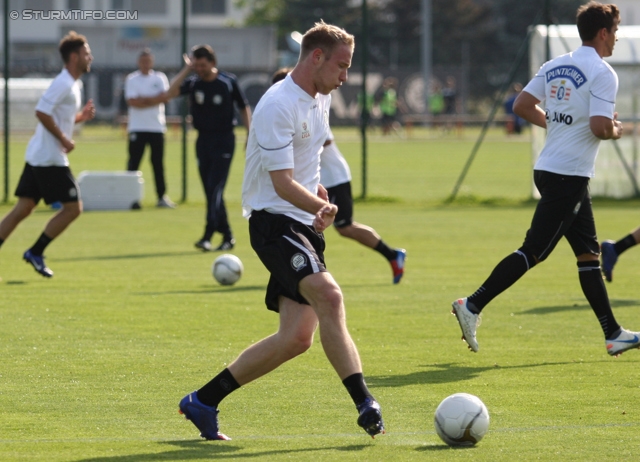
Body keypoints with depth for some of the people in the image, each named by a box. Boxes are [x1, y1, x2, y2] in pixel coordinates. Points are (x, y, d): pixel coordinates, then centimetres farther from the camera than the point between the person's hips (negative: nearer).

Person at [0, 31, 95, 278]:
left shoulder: (74, 84, 16)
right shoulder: (63, 84, -15)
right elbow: (42, 112, -23)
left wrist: (81, 116, 8)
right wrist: (64, 139, -19)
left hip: (38, 156, 10)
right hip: (51, 159, -10)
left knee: (23, 209, 8)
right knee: (73, 207, -4)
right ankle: (35, 252, 2)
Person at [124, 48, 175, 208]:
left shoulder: (160, 78, 7)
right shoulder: (131, 79, 2)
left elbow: (164, 97, -8)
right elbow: (132, 102, -11)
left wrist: (143, 99, -11)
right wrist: (153, 100, -9)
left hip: (157, 127, 2)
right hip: (137, 127, -2)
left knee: (158, 162, 5)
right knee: (133, 162, -3)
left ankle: (162, 196, 9)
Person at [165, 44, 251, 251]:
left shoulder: (228, 81, -4)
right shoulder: (193, 83, 0)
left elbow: (244, 108, 6)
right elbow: (170, 93, -17)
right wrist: (186, 70, -16)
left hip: (224, 141, -4)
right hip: (203, 140, 4)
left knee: (215, 188, -14)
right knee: (211, 191, 6)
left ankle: (208, 236, -21)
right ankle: (227, 236, 16)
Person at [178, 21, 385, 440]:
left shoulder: (321, 99, 13)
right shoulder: (278, 106, -16)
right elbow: (283, 184, -21)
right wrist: (323, 208, -34)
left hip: (304, 227, 9)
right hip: (274, 222, -9)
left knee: (296, 337, 0)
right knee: (330, 296, -30)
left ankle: (203, 402, 12)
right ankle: (365, 404, -35)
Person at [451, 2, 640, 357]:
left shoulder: (555, 66, 11)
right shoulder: (602, 73, -13)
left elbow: (522, 105, 11)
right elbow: (599, 126, -21)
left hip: (549, 169, 9)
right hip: (569, 176, -9)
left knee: (588, 252, 13)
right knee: (533, 251, -7)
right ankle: (473, 305, -9)